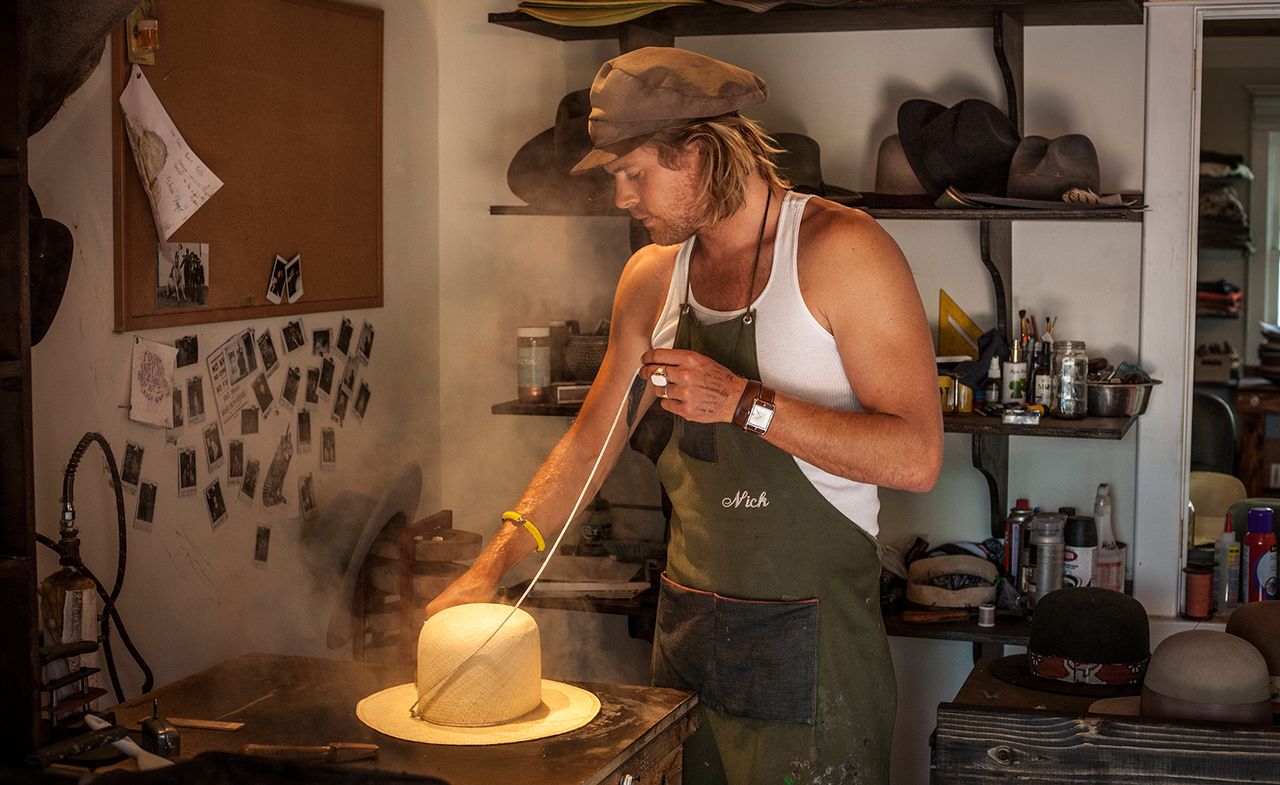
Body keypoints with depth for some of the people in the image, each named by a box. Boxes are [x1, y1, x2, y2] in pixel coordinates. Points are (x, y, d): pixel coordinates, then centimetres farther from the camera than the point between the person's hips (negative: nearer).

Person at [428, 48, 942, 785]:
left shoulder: (840, 249, -13)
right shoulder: (654, 276, 7)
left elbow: (916, 458, -19)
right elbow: (592, 441, 16)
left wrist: (746, 404, -23)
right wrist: (490, 570, 10)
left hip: (812, 632, -5)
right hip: (689, 624, 6)